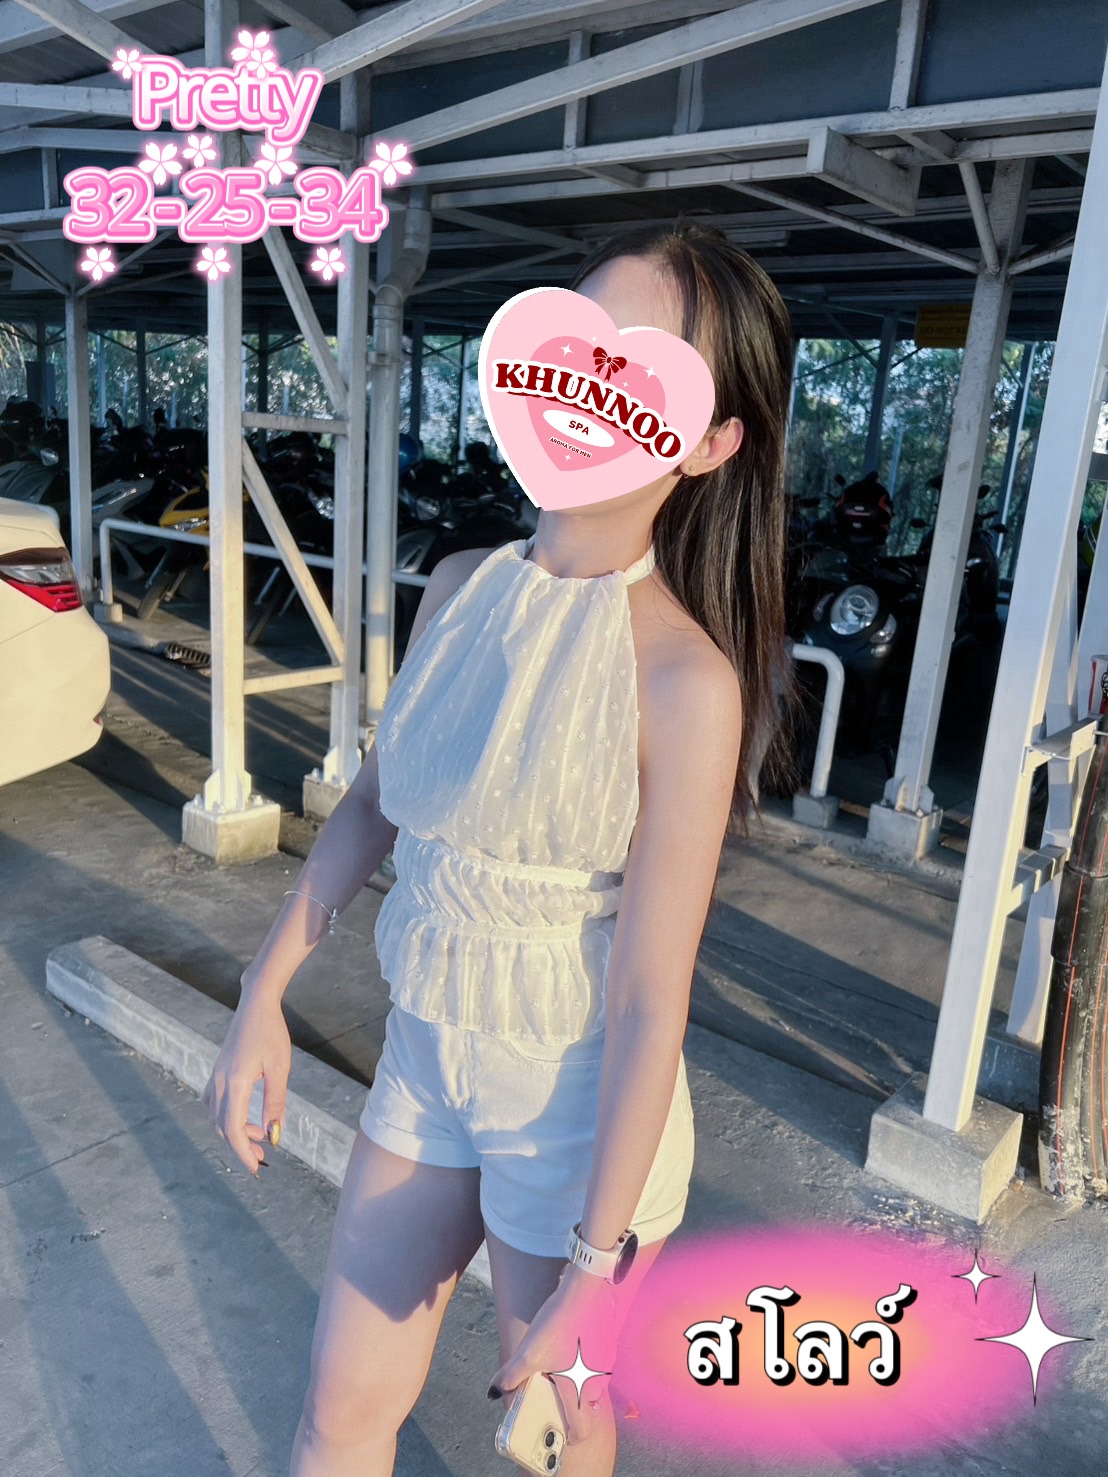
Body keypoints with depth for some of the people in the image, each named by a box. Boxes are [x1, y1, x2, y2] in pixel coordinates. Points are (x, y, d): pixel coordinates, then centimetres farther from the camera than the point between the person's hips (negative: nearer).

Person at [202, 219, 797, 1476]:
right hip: (426, 1062, 5)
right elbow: (371, 809, 6)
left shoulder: (684, 678, -25)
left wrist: (596, 1259, -13)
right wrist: (263, 1000, 8)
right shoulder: (462, 586, -5)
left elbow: (650, 1002, -20)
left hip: (578, 1108, -5)